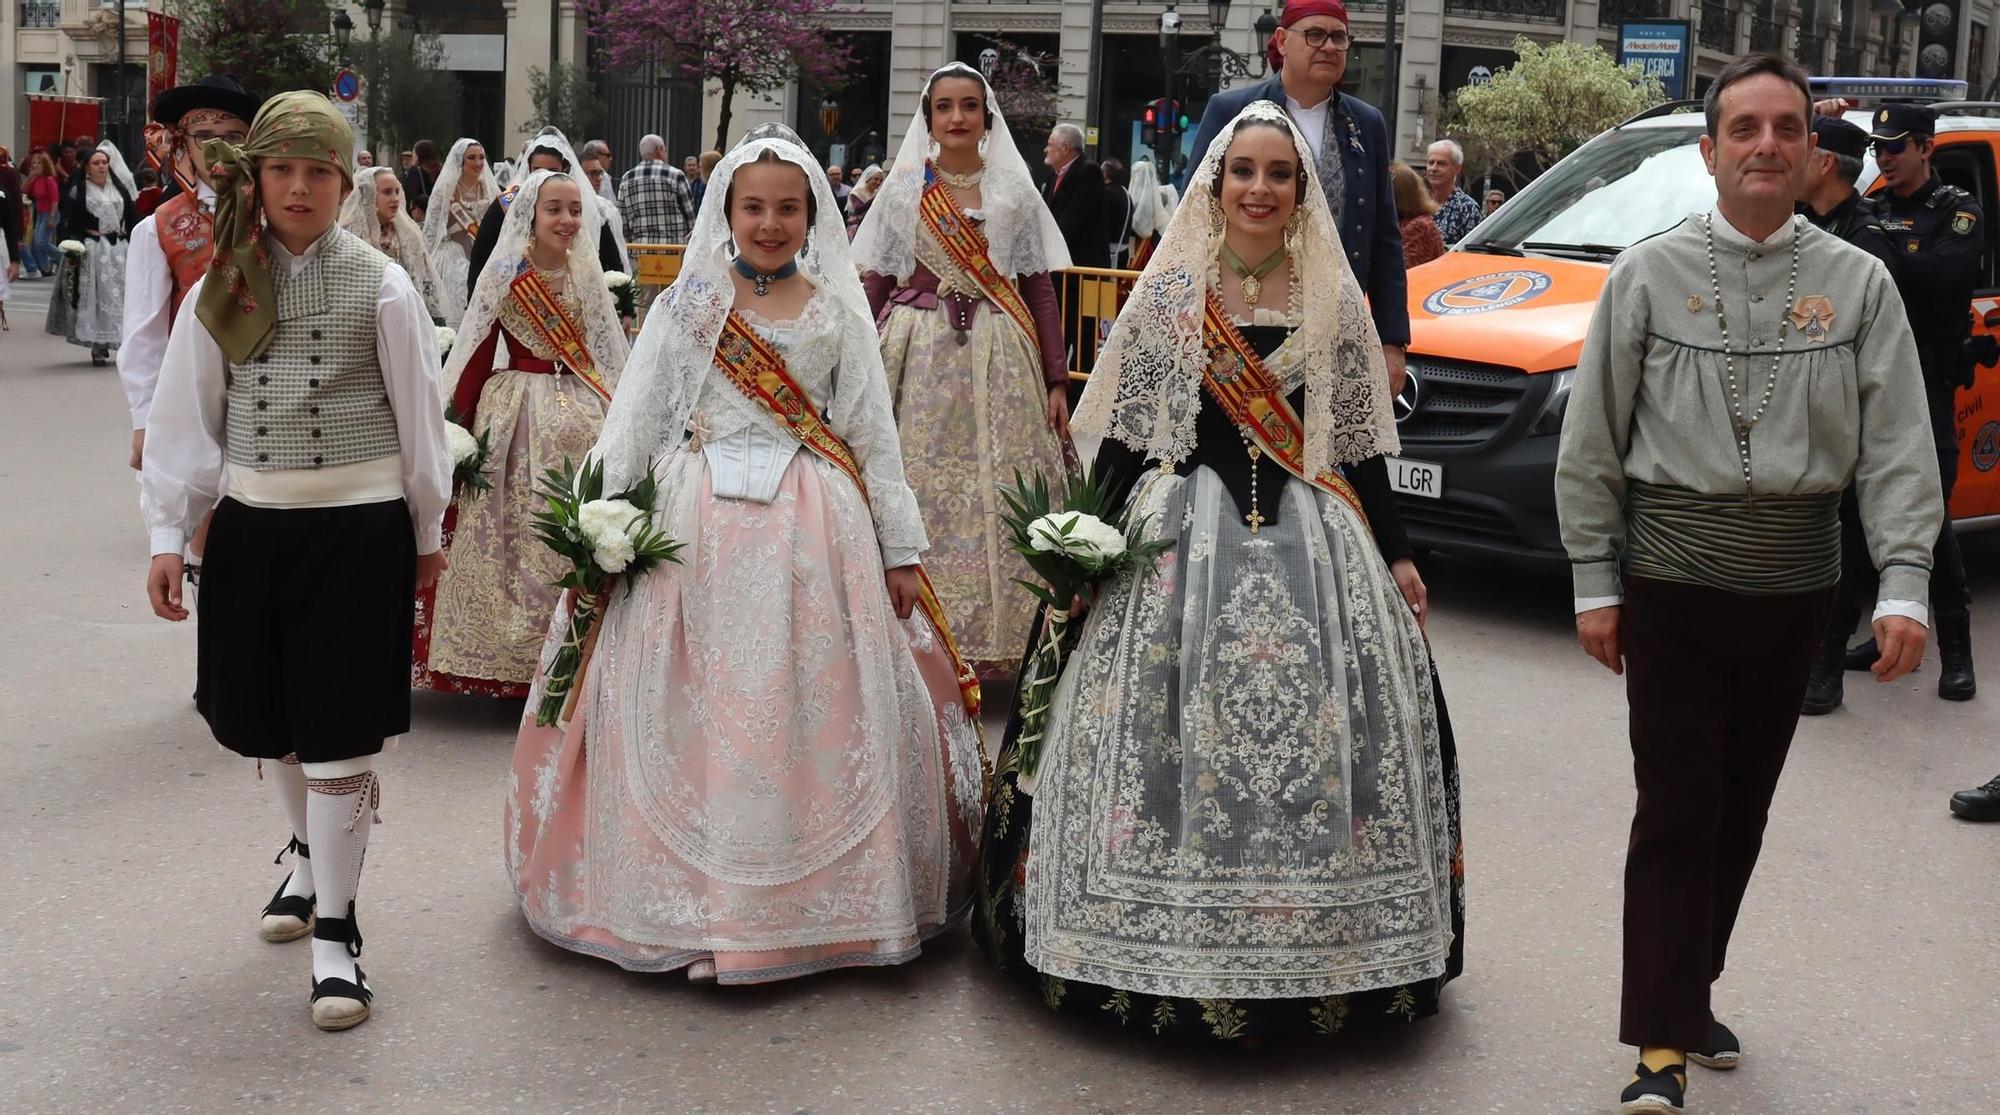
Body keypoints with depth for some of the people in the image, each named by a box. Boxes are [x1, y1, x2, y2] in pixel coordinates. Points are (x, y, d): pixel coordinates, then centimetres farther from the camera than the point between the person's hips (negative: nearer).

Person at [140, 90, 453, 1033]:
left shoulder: (379, 285, -5)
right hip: (251, 522, 4)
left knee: (338, 727, -3)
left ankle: (335, 928, 7)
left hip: (359, 523, -4)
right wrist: (169, 536, 2)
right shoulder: (222, 287, 4)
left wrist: (426, 530, 7)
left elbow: (418, 414, 2)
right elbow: (185, 417, 5)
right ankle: (310, 851, 44)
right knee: (264, 715, 16)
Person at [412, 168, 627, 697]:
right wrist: (457, 424, -8)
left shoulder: (588, 277, 8)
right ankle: (509, 654, 12)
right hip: (516, 413, -3)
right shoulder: (505, 276, -3)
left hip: (579, 413, 3)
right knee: (517, 531, 1)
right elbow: (477, 355, -4)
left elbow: (607, 357, 13)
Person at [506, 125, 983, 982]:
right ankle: (695, 901, 11)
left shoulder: (838, 312, 8)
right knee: (693, 717, 0)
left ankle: (813, 899, 12)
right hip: (699, 529, 0)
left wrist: (900, 550, 7)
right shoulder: (685, 307, 6)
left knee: (812, 713, 0)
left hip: (813, 530, 1)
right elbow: (632, 428, 3)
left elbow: (875, 436, 9)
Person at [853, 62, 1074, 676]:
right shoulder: (902, 190, 6)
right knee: (921, 491, -1)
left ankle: (993, 634, 9)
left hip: (999, 360, 0)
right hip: (918, 355, 0)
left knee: (997, 496, -2)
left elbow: (1040, 291, 6)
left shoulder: (1015, 192, 7)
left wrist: (1057, 381, 0)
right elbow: (874, 288, 6)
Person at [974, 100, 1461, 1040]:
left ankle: (1320, 947, 13)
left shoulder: (1335, 304, 7)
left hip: (1312, 539, 2)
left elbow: (1358, 444, 11)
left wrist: (1396, 555, 9)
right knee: (1173, 731, -4)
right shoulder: (1168, 293, 3)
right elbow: (1123, 434, 2)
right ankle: (1164, 946, 9)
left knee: (1315, 737, 0)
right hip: (1180, 537, -1)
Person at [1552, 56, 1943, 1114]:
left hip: (1795, 584, 3)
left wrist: (1904, 584, -11)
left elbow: (1897, 444, -1)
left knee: (1742, 810, 14)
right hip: (1675, 578, -2)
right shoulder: (1648, 275, -2)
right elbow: (1591, 441, 0)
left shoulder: (1858, 283, 2)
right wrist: (1595, 582, -1)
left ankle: (1692, 990, 31)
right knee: (1676, 812, -3)